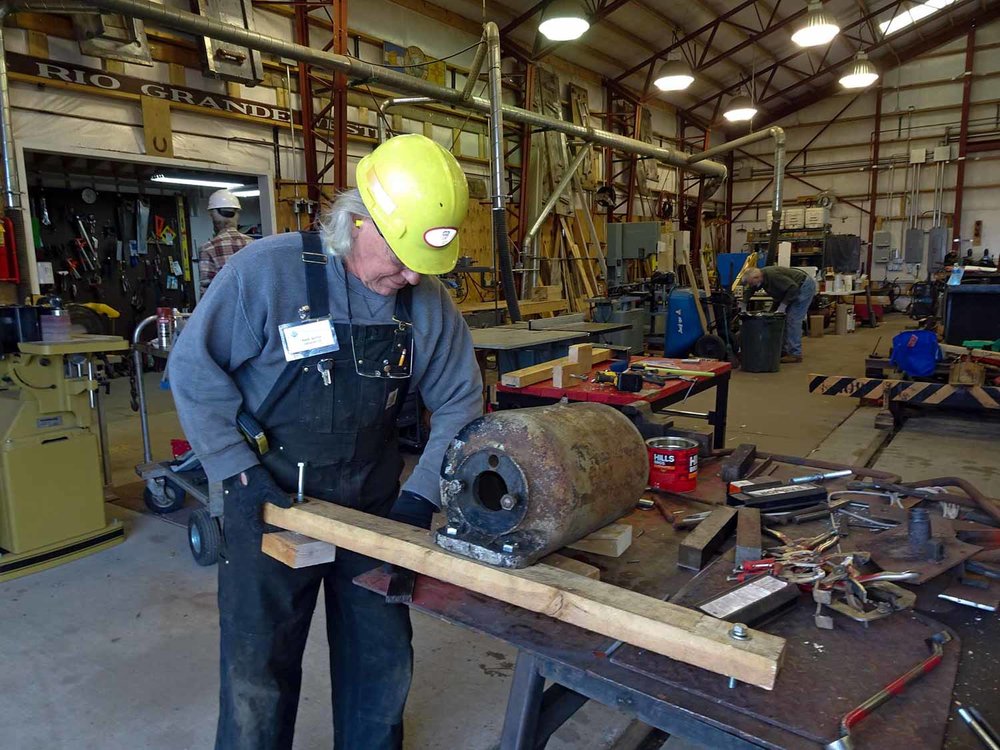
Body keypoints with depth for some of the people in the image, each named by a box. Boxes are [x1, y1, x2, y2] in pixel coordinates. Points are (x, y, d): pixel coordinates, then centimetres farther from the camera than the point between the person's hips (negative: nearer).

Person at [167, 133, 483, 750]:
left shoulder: (429, 300, -6)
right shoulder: (268, 270, -17)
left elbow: (459, 400, 1)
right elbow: (194, 369, -9)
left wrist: (424, 492, -8)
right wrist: (238, 470, -13)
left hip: (374, 506, 4)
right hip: (270, 503, -3)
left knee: (383, 667, 19)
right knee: (258, 678, 12)